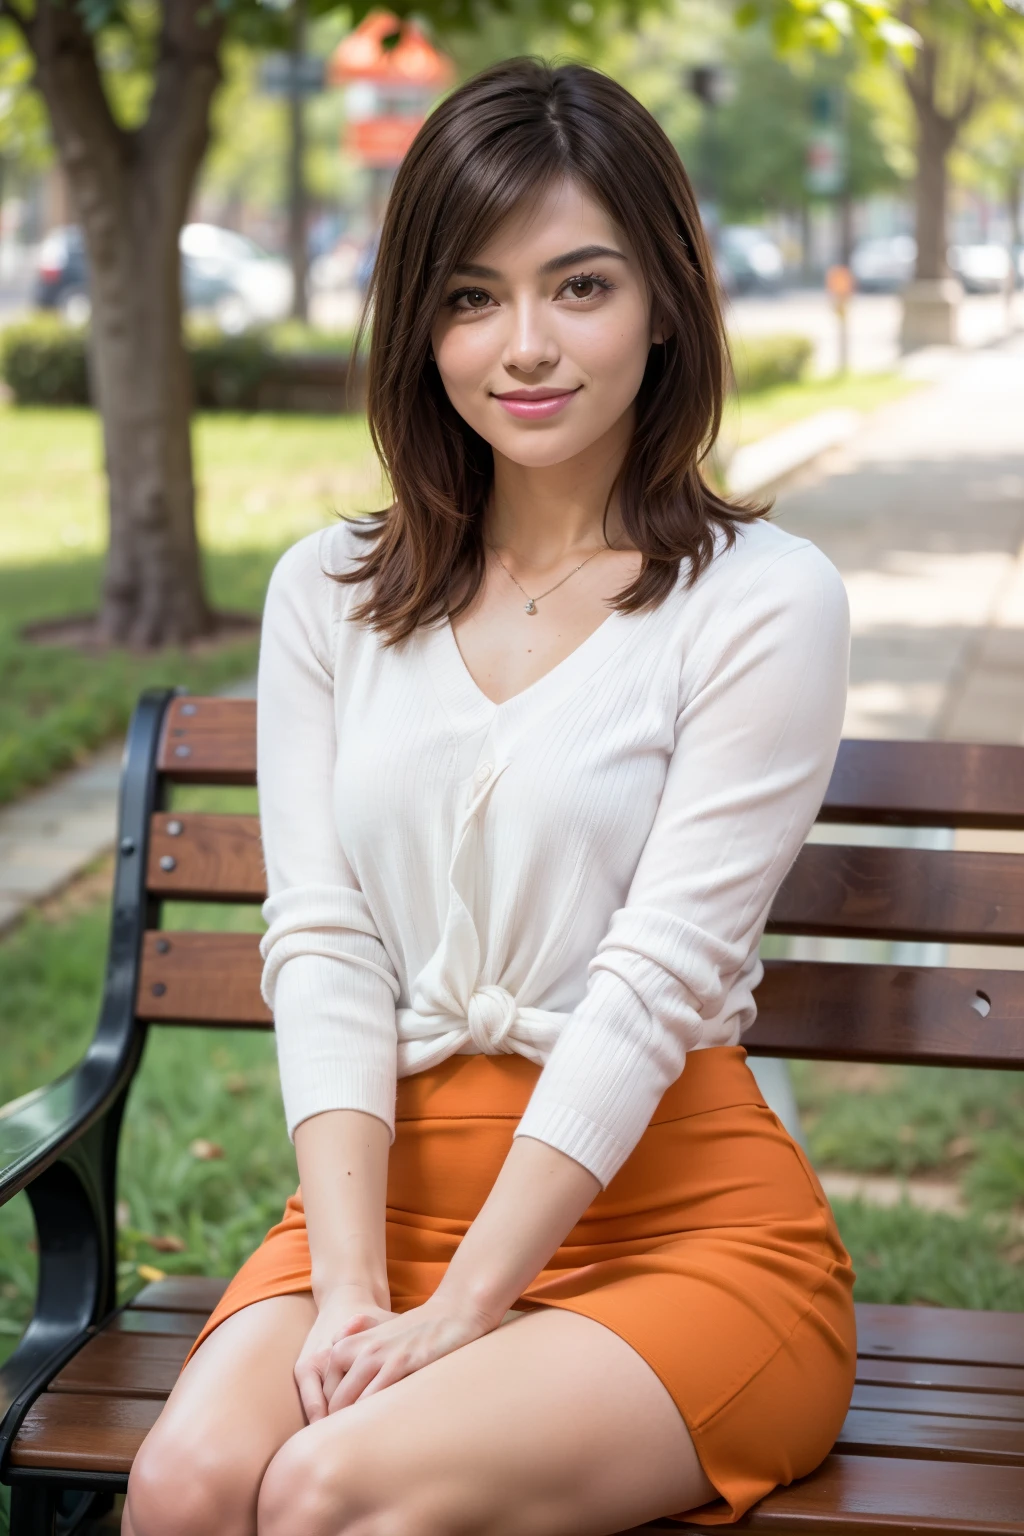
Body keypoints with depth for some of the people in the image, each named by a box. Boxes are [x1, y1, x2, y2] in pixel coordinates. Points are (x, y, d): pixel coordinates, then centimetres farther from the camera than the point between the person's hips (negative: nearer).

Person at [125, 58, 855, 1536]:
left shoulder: (762, 601, -4)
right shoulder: (330, 595, 10)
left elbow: (654, 979, -11)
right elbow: (320, 944, 1)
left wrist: (456, 1315, -16)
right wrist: (347, 1291, -11)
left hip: (678, 1213, -3)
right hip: (396, 1184, 4)